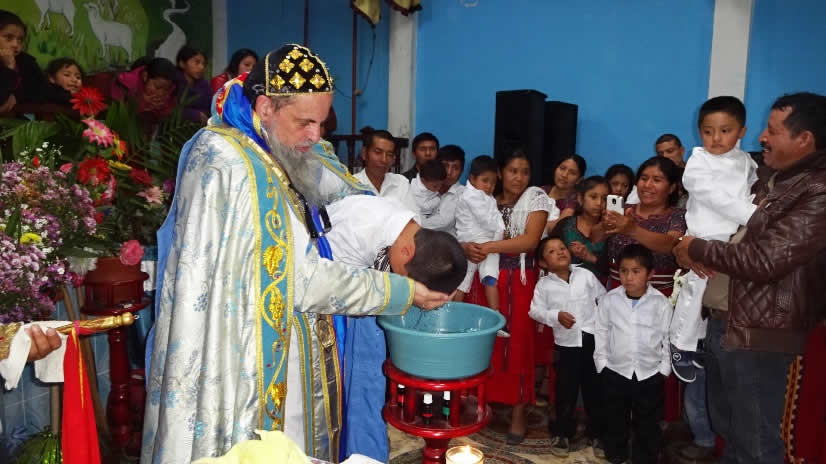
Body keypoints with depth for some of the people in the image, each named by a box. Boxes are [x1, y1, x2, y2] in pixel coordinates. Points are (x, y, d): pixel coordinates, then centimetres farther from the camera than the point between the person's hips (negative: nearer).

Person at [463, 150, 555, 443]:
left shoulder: (535, 198, -1)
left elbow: (530, 240, -15)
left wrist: (489, 247, -22)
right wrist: (467, 248, -19)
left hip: (518, 283, -2)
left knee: (517, 344, 1)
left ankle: (518, 413, 12)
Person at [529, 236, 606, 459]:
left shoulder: (586, 275, -1)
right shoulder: (544, 284, -5)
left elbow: (604, 298, 8)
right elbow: (536, 311, -5)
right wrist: (556, 316, -19)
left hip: (593, 339, 1)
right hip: (566, 343, -1)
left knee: (595, 389, 12)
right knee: (566, 391, 7)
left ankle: (596, 433, 28)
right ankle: (562, 433, 25)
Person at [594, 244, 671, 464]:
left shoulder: (661, 302, -8)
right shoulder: (609, 300, -7)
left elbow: (669, 337, 0)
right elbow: (601, 334, 2)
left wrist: (664, 368, -1)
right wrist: (602, 363, 2)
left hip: (650, 374, -1)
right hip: (615, 372, 1)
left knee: (647, 425, 13)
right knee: (615, 422, 15)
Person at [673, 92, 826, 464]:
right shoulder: (767, 175, 10)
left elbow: (764, 261, -25)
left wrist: (697, 248, -11)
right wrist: (691, 247, -2)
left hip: (756, 334, -8)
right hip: (720, 318, 8)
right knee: (726, 429, 24)